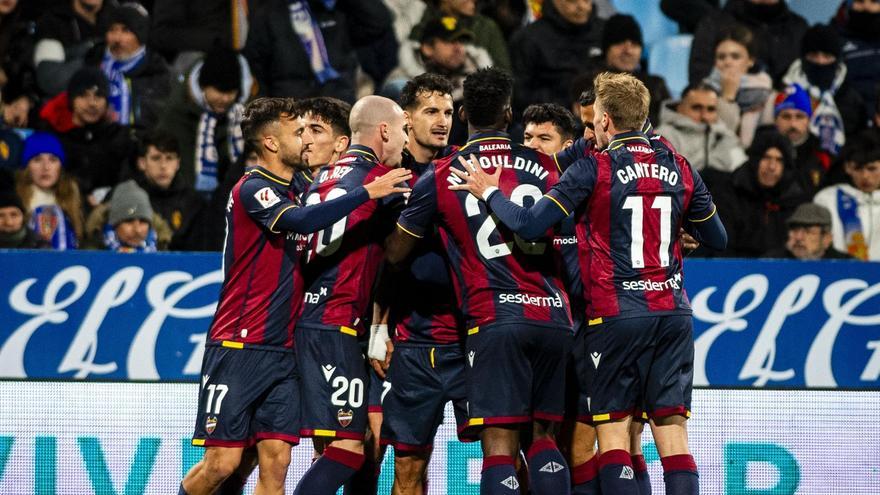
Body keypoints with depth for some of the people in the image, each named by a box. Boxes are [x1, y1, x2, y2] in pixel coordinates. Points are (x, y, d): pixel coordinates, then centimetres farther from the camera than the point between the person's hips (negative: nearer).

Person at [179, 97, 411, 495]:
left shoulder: (293, 193, 17)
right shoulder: (252, 189, -9)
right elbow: (303, 221, -27)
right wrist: (367, 192, -28)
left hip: (282, 353, 7)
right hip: (238, 347, -7)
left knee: (276, 462, -2)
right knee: (222, 462, -8)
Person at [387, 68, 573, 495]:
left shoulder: (440, 178, 3)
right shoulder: (542, 166, 10)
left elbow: (395, 255, 10)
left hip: (494, 319, -3)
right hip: (553, 315, 3)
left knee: (499, 444, -7)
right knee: (542, 436, 12)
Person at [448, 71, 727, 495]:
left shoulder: (594, 169, -7)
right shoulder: (679, 168, 7)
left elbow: (530, 225, -12)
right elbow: (717, 238, 16)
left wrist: (489, 192, 3)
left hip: (617, 314, -4)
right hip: (672, 312, 4)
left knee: (612, 429, -1)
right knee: (672, 429, 3)